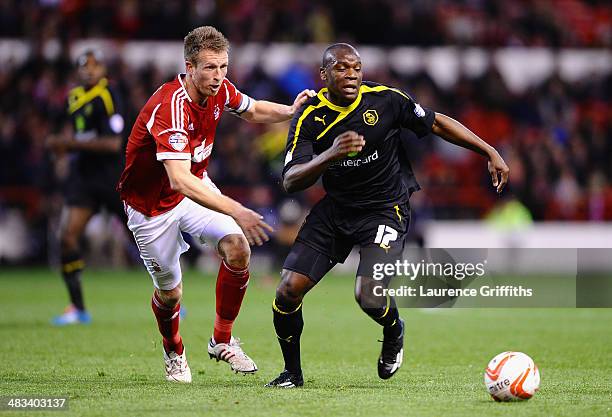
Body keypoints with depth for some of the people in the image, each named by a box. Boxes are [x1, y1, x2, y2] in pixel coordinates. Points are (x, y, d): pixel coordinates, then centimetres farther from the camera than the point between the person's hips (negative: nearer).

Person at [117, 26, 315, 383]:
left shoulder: (220, 89, -11)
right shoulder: (170, 107, -35)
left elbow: (253, 110, 14)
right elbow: (179, 181, -44)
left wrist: (290, 111, -8)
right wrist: (236, 211, -52)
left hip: (197, 187, 6)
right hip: (151, 204, -6)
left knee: (238, 247, -18)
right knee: (170, 292, 3)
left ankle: (222, 340, 1)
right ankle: (174, 354, 37)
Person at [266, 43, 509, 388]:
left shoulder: (386, 100, -12)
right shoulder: (310, 117, -10)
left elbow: (437, 124, 1)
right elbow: (290, 182, -19)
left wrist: (490, 152, -2)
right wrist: (329, 155, -38)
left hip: (386, 210, -2)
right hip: (335, 209, 3)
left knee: (369, 298, -22)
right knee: (289, 291, -9)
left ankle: (394, 333, 17)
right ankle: (292, 373, 16)